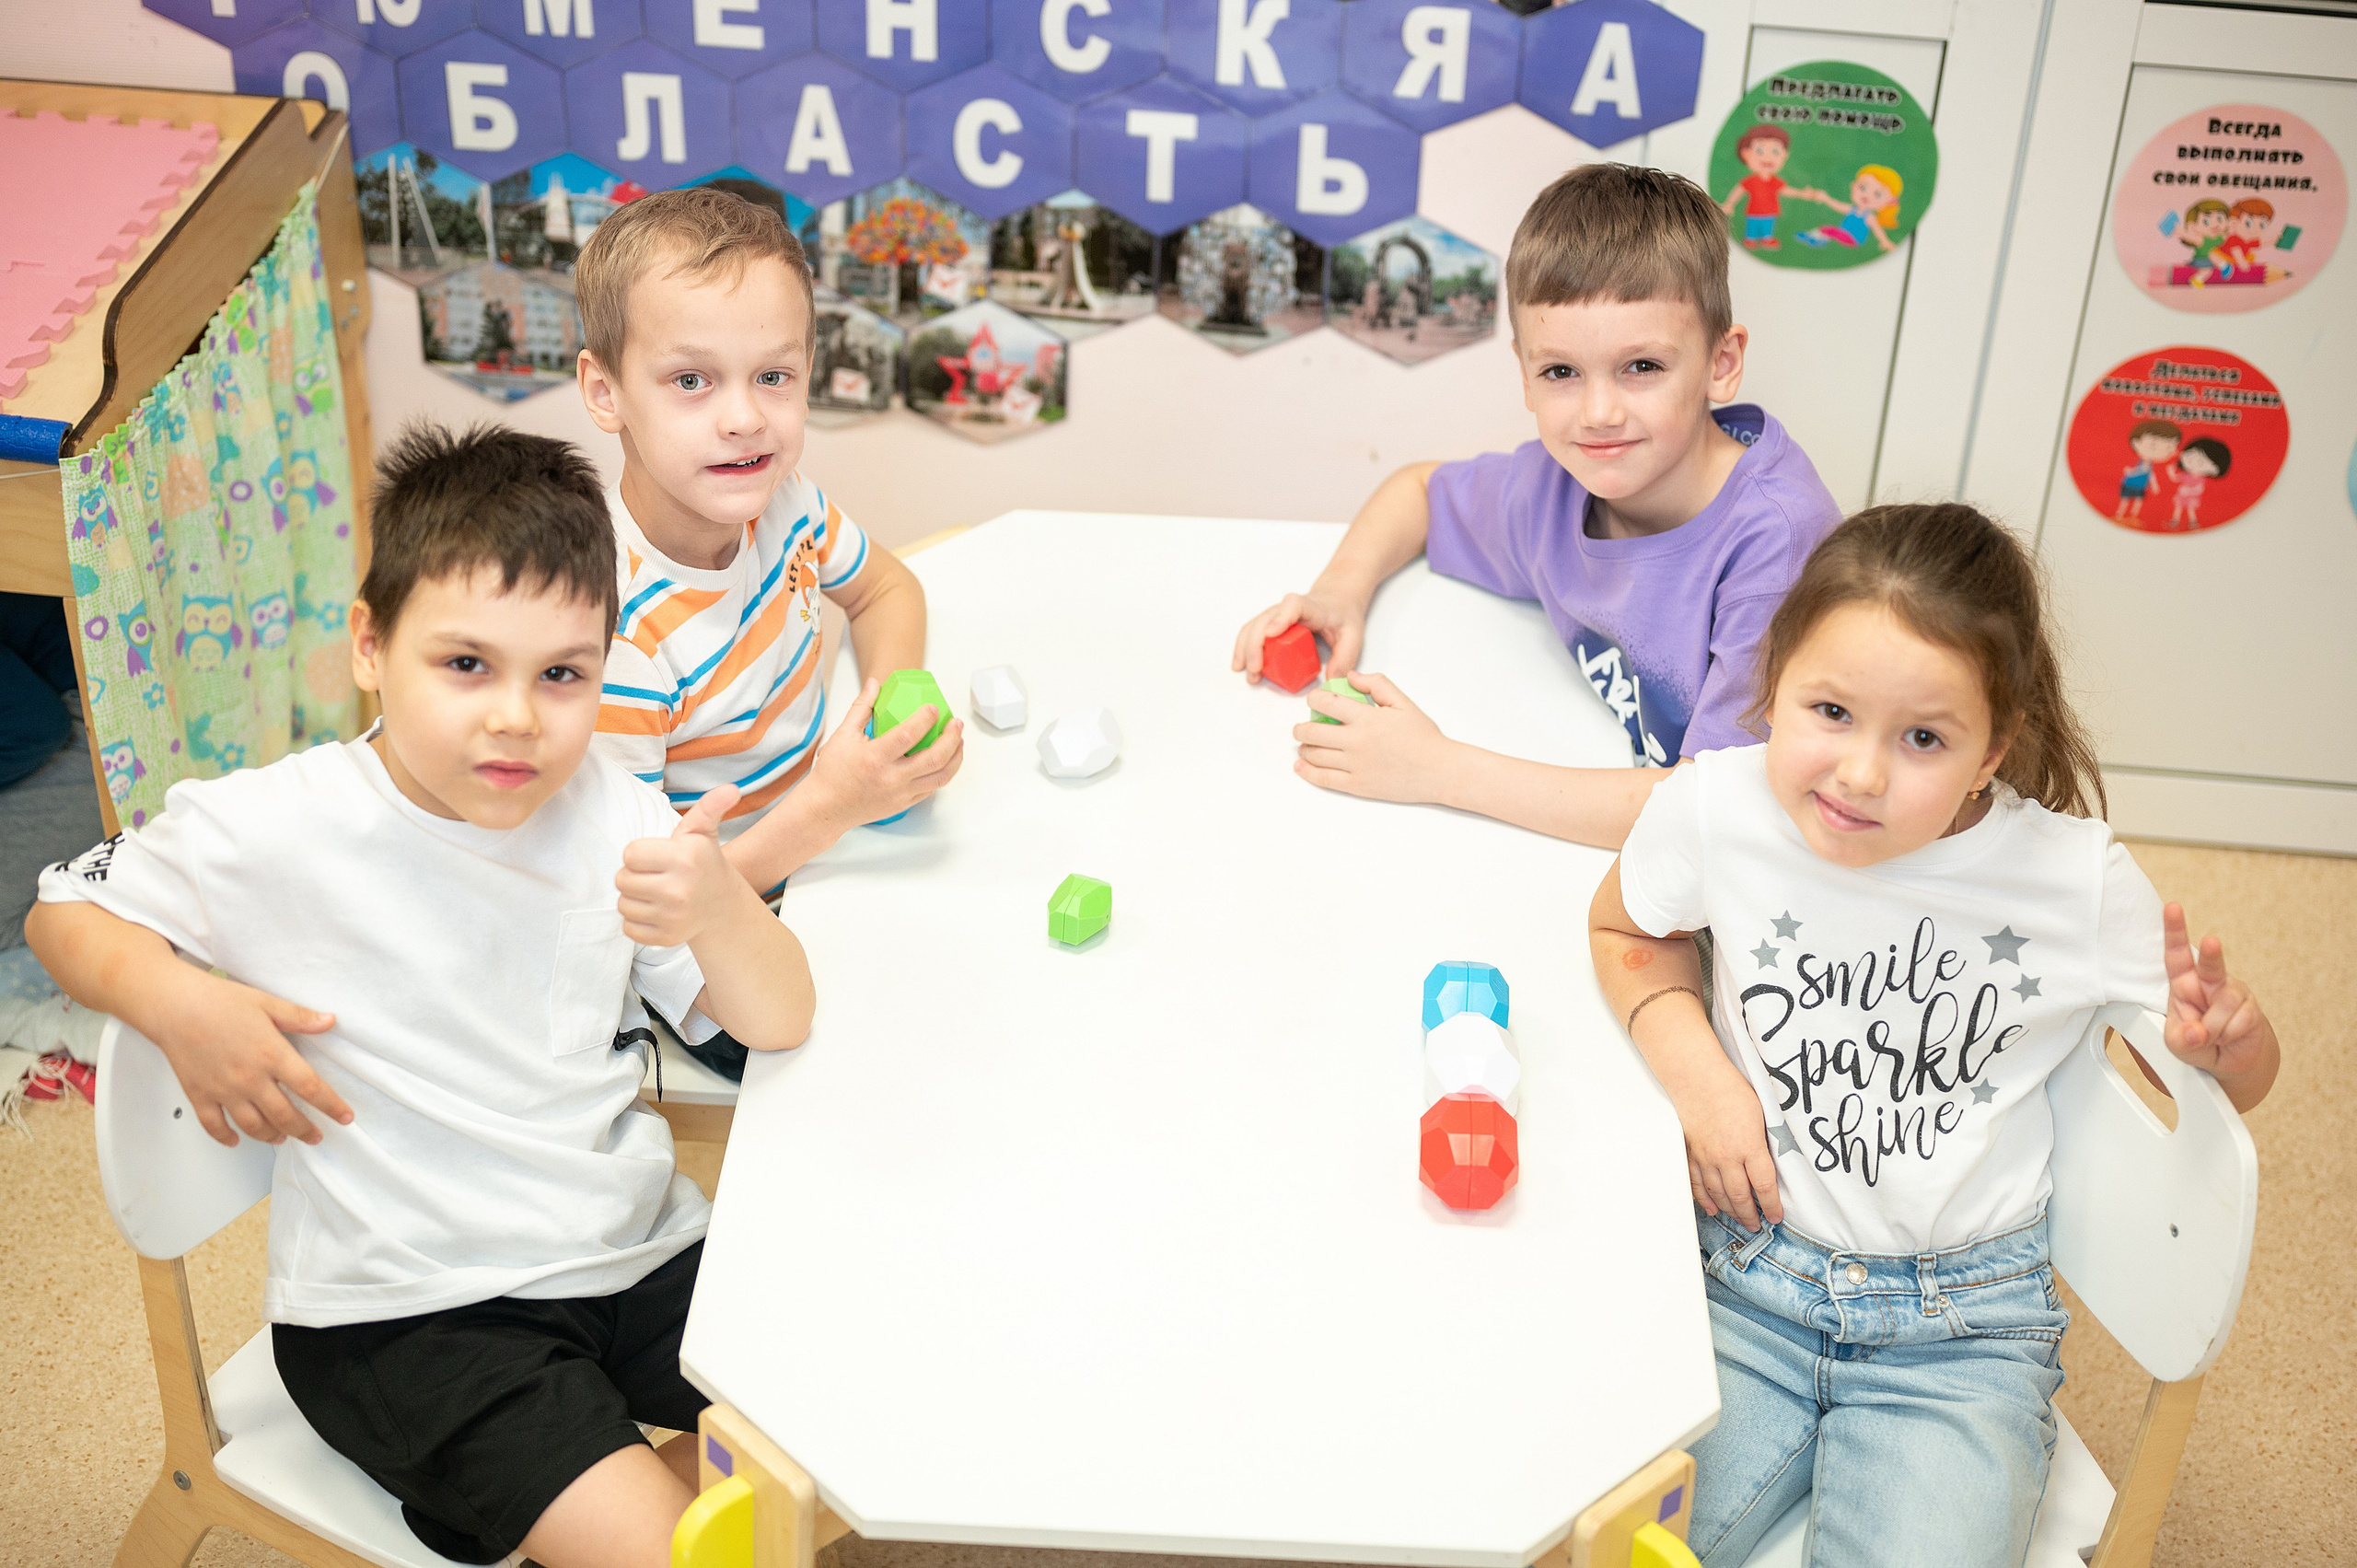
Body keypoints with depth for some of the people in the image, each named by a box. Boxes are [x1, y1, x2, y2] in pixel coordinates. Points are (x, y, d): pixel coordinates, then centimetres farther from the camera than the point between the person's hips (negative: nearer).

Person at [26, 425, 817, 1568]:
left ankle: (673, 1470, 21)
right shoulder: (275, 832, -13)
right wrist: (179, 1003, -18)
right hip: (406, 1312, -5)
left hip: (634, 1247, 5)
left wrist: (721, 911, -26)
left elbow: (778, 1024, -4)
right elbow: (64, 910, 3)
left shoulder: (613, 818, -3)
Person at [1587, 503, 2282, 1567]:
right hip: (1744, 1272, 1)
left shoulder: (2078, 877, -13)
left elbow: (2242, 1081, 4)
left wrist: (2219, 1033, -20)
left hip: (1959, 1324, -1)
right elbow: (1622, 926, 12)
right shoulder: (1715, 810, -12)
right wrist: (1698, 1072, -6)